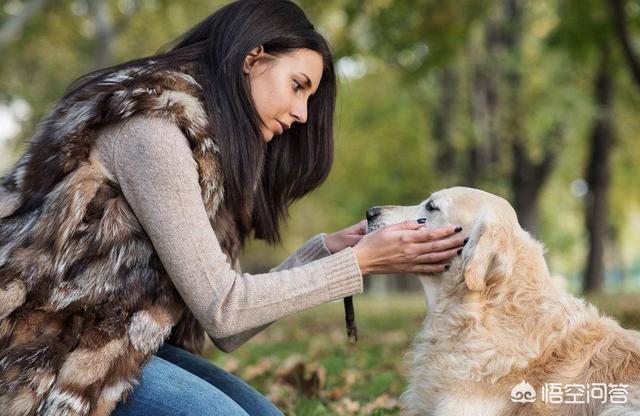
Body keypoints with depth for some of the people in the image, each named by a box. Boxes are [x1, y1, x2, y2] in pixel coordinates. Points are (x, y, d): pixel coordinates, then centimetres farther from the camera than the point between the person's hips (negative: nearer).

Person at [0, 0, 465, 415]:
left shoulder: (215, 145, 9)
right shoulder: (152, 123, -19)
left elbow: (229, 330, 4)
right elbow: (221, 308, -19)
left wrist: (328, 249, -1)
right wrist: (360, 262, -15)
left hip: (121, 340, 9)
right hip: (44, 350, -8)